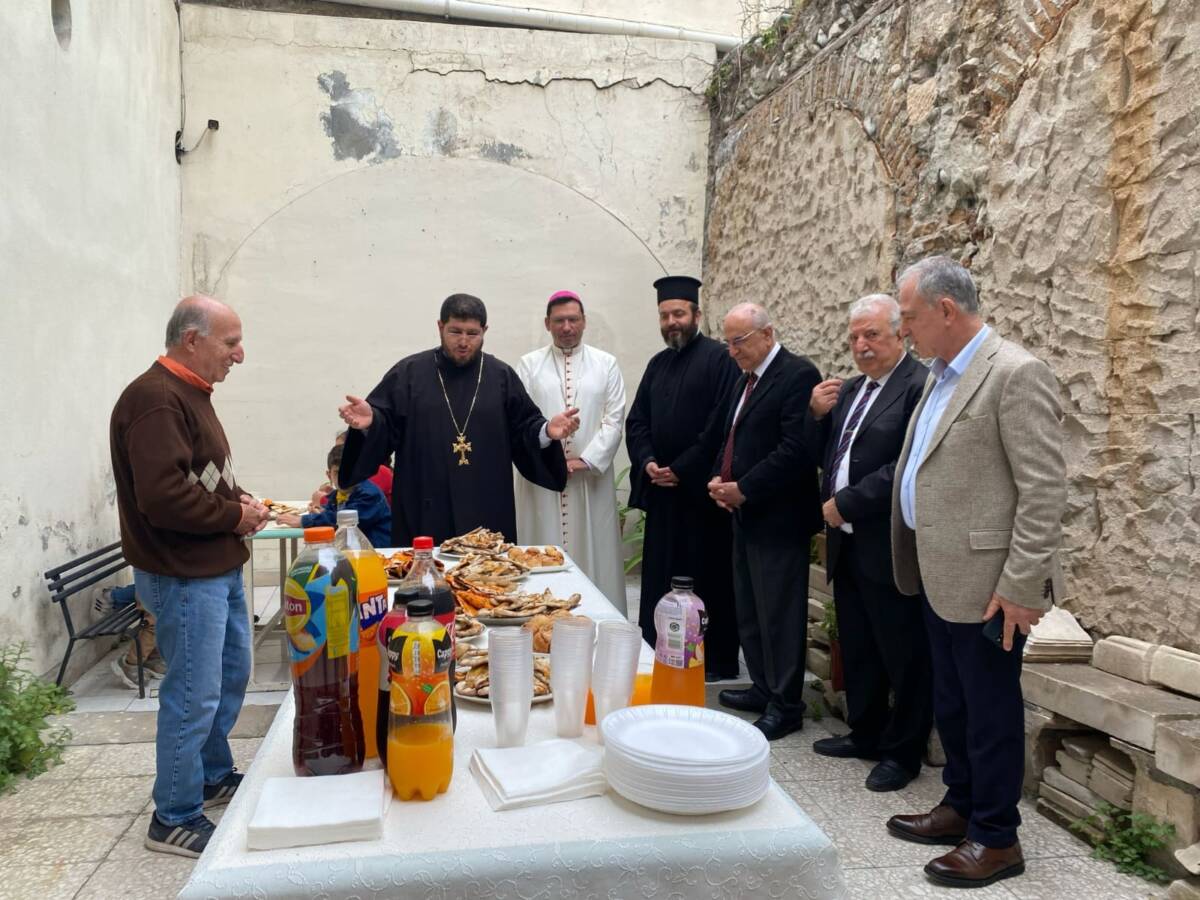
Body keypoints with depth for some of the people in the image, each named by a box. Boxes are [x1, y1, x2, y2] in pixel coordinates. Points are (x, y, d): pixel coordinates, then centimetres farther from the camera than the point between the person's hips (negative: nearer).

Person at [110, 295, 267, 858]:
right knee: (194, 697, 0)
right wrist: (234, 514, -17)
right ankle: (174, 819, 17)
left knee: (232, 676, 21)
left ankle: (214, 776, 39)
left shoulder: (189, 393, 12)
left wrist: (242, 502, 5)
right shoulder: (155, 400, -21)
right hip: (184, 577, -10)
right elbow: (164, 498, -30)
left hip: (219, 569, 10)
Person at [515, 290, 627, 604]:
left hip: (592, 478, 0)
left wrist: (585, 461, -10)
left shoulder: (606, 364, 6)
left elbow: (614, 419, 0)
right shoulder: (529, 364, 6)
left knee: (593, 552, 4)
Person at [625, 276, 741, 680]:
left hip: (700, 490, -7)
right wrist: (647, 462, -5)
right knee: (660, 575, 11)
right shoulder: (657, 363, 15)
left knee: (707, 578, 1)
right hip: (662, 490, 7)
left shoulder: (719, 358, -7)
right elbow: (636, 421, 13)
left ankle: (717, 661, 14)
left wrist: (682, 470, -15)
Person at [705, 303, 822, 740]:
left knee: (780, 614, 0)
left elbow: (796, 450, -21)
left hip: (778, 518, -9)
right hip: (745, 514, 9)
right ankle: (763, 688, 29)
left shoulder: (798, 375, -13)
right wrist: (719, 479, 3)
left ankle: (785, 706, 13)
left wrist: (744, 489, -17)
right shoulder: (746, 378, 15)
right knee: (748, 610, 16)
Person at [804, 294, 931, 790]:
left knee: (903, 655, 6)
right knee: (857, 650, 19)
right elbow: (820, 455, 16)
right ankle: (865, 735, 35)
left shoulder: (920, 385, -13)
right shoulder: (848, 389, 14)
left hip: (890, 548, -8)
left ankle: (903, 752, 21)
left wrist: (846, 503, -16)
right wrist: (817, 415, -2)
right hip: (847, 544, 8)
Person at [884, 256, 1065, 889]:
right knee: (951, 703, 19)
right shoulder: (943, 376, 13)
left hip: (985, 582, -9)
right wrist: (918, 561, 15)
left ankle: (997, 838, 21)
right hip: (939, 575, 9)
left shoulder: (1015, 374, -15)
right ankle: (960, 807, 36)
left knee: (990, 708, 5)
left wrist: (1021, 586, -19)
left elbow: (1044, 489, -18)